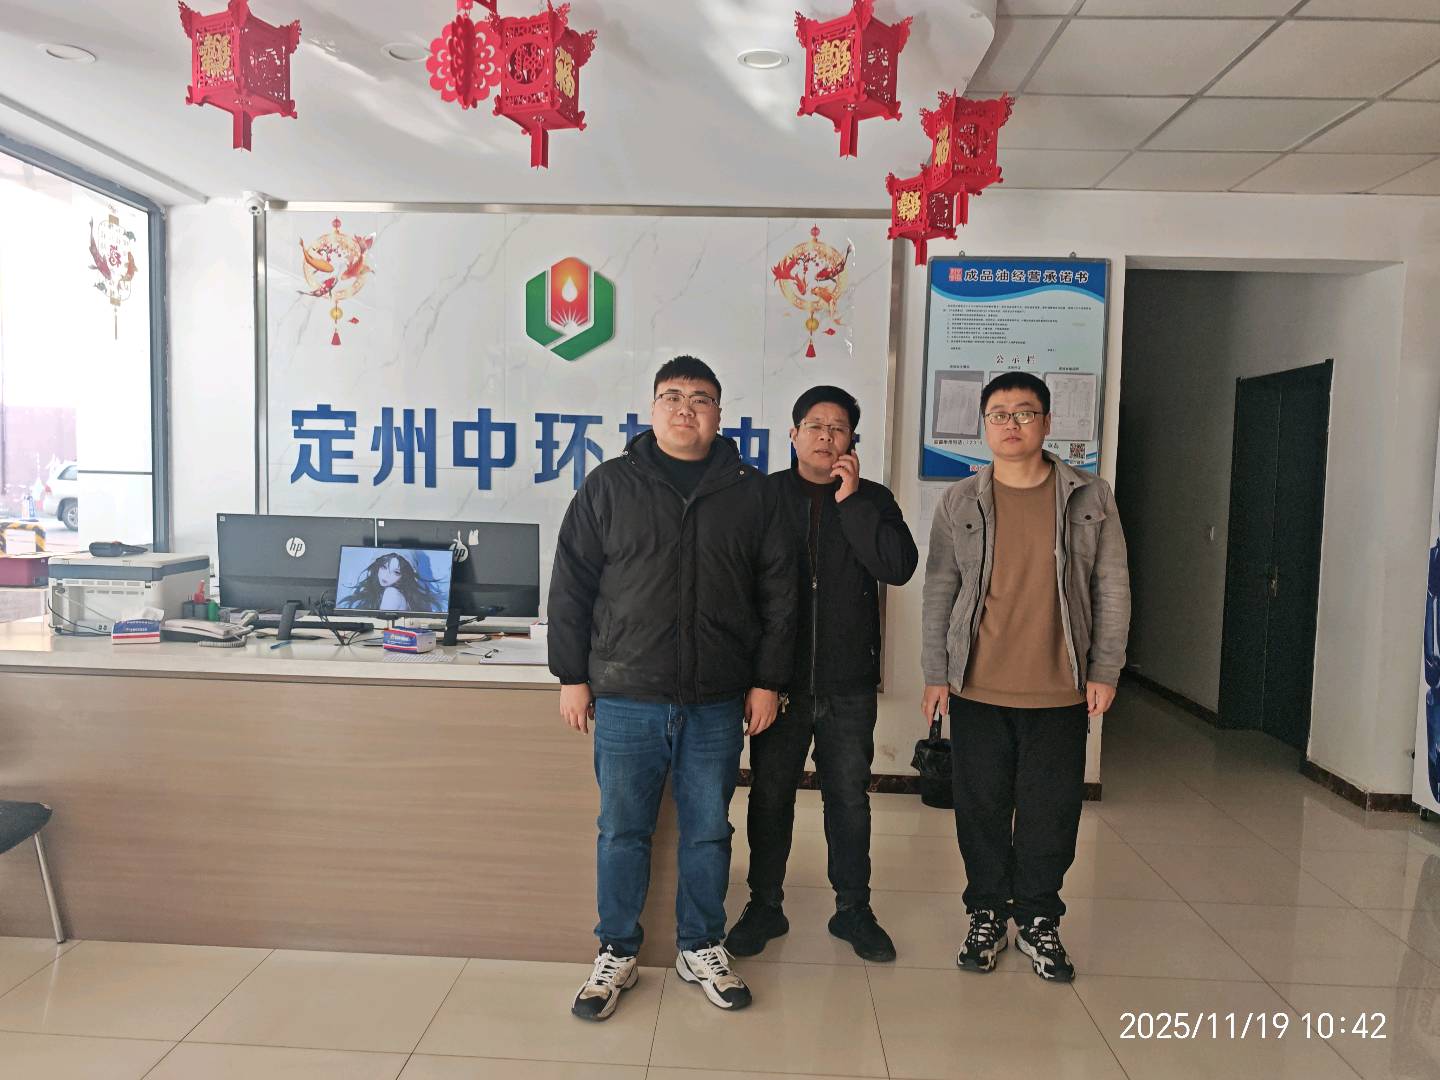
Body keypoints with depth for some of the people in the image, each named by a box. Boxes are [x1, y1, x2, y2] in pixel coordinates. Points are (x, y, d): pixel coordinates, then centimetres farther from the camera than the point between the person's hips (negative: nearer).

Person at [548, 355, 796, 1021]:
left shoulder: (751, 493, 6)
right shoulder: (609, 486, 2)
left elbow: (778, 594, 6)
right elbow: (571, 586, 2)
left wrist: (768, 680, 3)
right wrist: (572, 676, -1)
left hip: (718, 702, 1)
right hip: (626, 697, -1)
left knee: (708, 832, 13)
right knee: (622, 831, 9)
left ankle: (701, 949, 31)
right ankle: (616, 954, 27)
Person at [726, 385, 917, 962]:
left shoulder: (872, 499, 4)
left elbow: (899, 566, -12)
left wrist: (851, 500, -15)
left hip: (849, 683, 1)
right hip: (779, 678, 0)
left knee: (849, 798, 12)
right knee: (770, 796, 10)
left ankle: (853, 909, 28)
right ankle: (765, 905, 27)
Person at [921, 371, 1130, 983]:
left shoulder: (1090, 498, 2)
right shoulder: (959, 503, 3)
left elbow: (1112, 588, 5)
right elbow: (938, 593, 5)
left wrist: (1105, 671, 1)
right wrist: (936, 674, 2)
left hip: (1061, 692, 0)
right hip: (978, 691, 0)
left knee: (1052, 812, 8)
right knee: (982, 808, 9)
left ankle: (1038, 920, 28)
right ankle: (987, 914, 28)